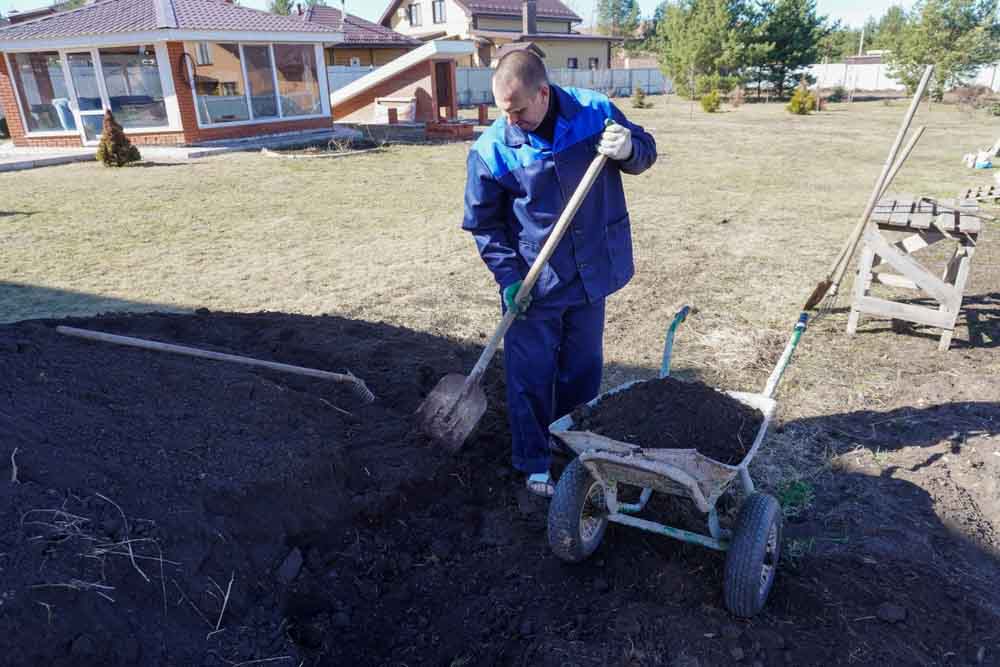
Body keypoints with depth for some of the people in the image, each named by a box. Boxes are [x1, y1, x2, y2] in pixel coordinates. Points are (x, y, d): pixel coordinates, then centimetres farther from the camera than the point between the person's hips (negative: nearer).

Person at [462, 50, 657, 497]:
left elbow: (645, 152, 5)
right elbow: (483, 223, -5)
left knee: (584, 368, 18)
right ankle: (533, 462, 25)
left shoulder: (594, 111, -8)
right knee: (530, 379, 5)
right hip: (533, 284, -2)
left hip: (592, 273, 3)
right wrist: (508, 276, -14)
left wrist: (629, 149, -19)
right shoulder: (491, 149, -13)